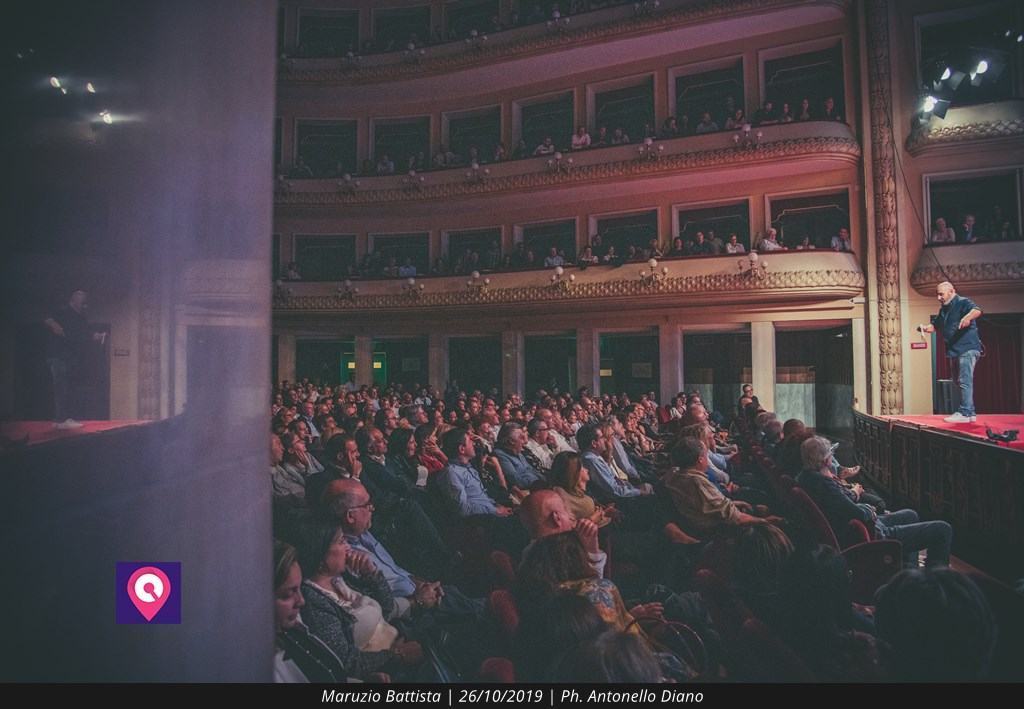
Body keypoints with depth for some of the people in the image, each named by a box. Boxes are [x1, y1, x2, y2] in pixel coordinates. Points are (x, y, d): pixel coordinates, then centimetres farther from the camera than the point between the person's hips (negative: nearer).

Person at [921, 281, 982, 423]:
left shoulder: (963, 302, -7)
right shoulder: (944, 310, 18)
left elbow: (977, 311, -26)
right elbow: (935, 325, 25)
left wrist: (967, 317, -48)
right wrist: (925, 328, 2)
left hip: (967, 348, -10)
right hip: (955, 350, 10)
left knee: (965, 381, -14)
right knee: (961, 382, 13)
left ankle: (964, 413, -16)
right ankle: (970, 413, 21)